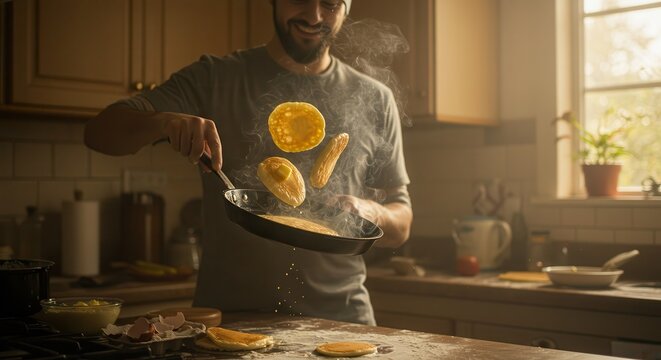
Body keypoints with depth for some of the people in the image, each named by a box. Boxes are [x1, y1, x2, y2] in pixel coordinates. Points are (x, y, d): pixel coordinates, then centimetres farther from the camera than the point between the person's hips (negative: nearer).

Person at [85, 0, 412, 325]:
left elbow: (401, 227, 14)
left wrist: (371, 212, -8)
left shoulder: (374, 100, 10)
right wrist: (164, 122, -21)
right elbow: (99, 132, -2)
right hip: (228, 316, -1)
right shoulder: (215, 79, 6)